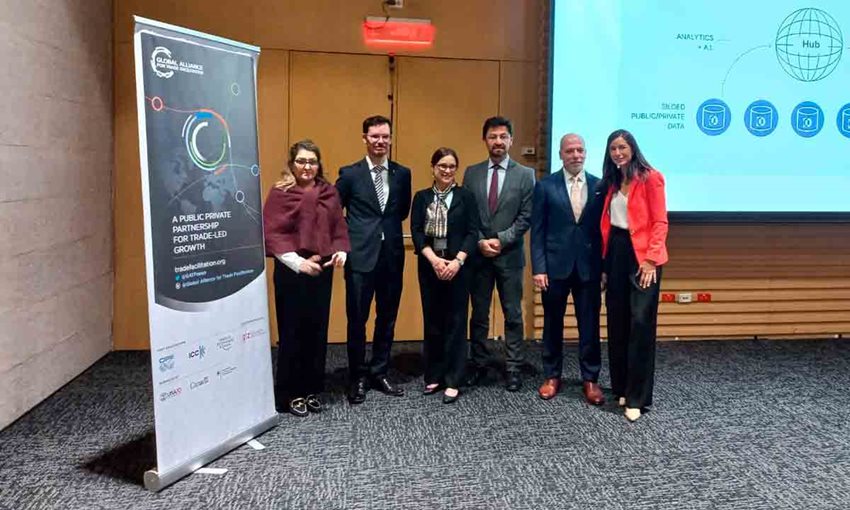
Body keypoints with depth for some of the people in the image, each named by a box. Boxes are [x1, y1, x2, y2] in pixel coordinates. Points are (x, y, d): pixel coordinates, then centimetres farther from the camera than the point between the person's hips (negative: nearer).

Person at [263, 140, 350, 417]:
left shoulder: (329, 191, 7)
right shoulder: (280, 192, -6)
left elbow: (339, 227, 10)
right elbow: (271, 234, -11)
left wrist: (341, 251, -8)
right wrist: (298, 262, -19)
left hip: (323, 270, 4)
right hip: (290, 271, -4)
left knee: (318, 330, 10)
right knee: (292, 332, 4)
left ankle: (313, 389, 24)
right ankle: (290, 394, 16)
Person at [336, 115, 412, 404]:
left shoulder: (402, 174, 7)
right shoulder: (349, 173, -2)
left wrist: (386, 226, 8)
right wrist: (347, 239, 1)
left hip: (392, 256, 3)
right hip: (360, 256, -3)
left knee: (387, 319, 11)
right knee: (357, 320, 3)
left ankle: (379, 373, 26)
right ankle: (358, 378, 18)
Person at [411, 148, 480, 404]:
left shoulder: (466, 196, 2)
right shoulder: (422, 197, 7)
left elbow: (472, 232, -3)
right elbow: (417, 232, 0)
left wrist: (457, 261, -14)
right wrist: (434, 260, -13)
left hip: (458, 266, -2)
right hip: (429, 266, 2)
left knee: (456, 322, 2)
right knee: (432, 322, 8)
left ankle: (452, 381, 9)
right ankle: (434, 376, 20)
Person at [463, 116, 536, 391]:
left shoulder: (525, 174, 1)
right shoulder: (472, 173, 6)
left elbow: (526, 216, -4)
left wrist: (501, 240, -13)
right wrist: (479, 242, -9)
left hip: (510, 255, -1)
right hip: (478, 253, 2)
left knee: (513, 315, 5)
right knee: (479, 314, 9)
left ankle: (513, 368, 15)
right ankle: (478, 365, 21)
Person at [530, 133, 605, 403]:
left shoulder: (599, 186, 5)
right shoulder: (545, 186, 1)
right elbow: (537, 231, -1)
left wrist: (605, 267, 0)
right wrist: (538, 268, -7)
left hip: (589, 267, 1)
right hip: (555, 266, -1)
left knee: (590, 325, 6)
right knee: (553, 324, 10)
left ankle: (590, 379, 19)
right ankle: (551, 376, 24)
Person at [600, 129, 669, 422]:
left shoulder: (650, 178, -4)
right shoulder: (612, 182, 15)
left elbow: (660, 222, -9)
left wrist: (650, 259, -17)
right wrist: (605, 261, 10)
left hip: (642, 256, -6)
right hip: (616, 255, 7)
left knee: (640, 323, -8)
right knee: (617, 323, 9)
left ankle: (637, 397, -1)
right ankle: (620, 387, 21)